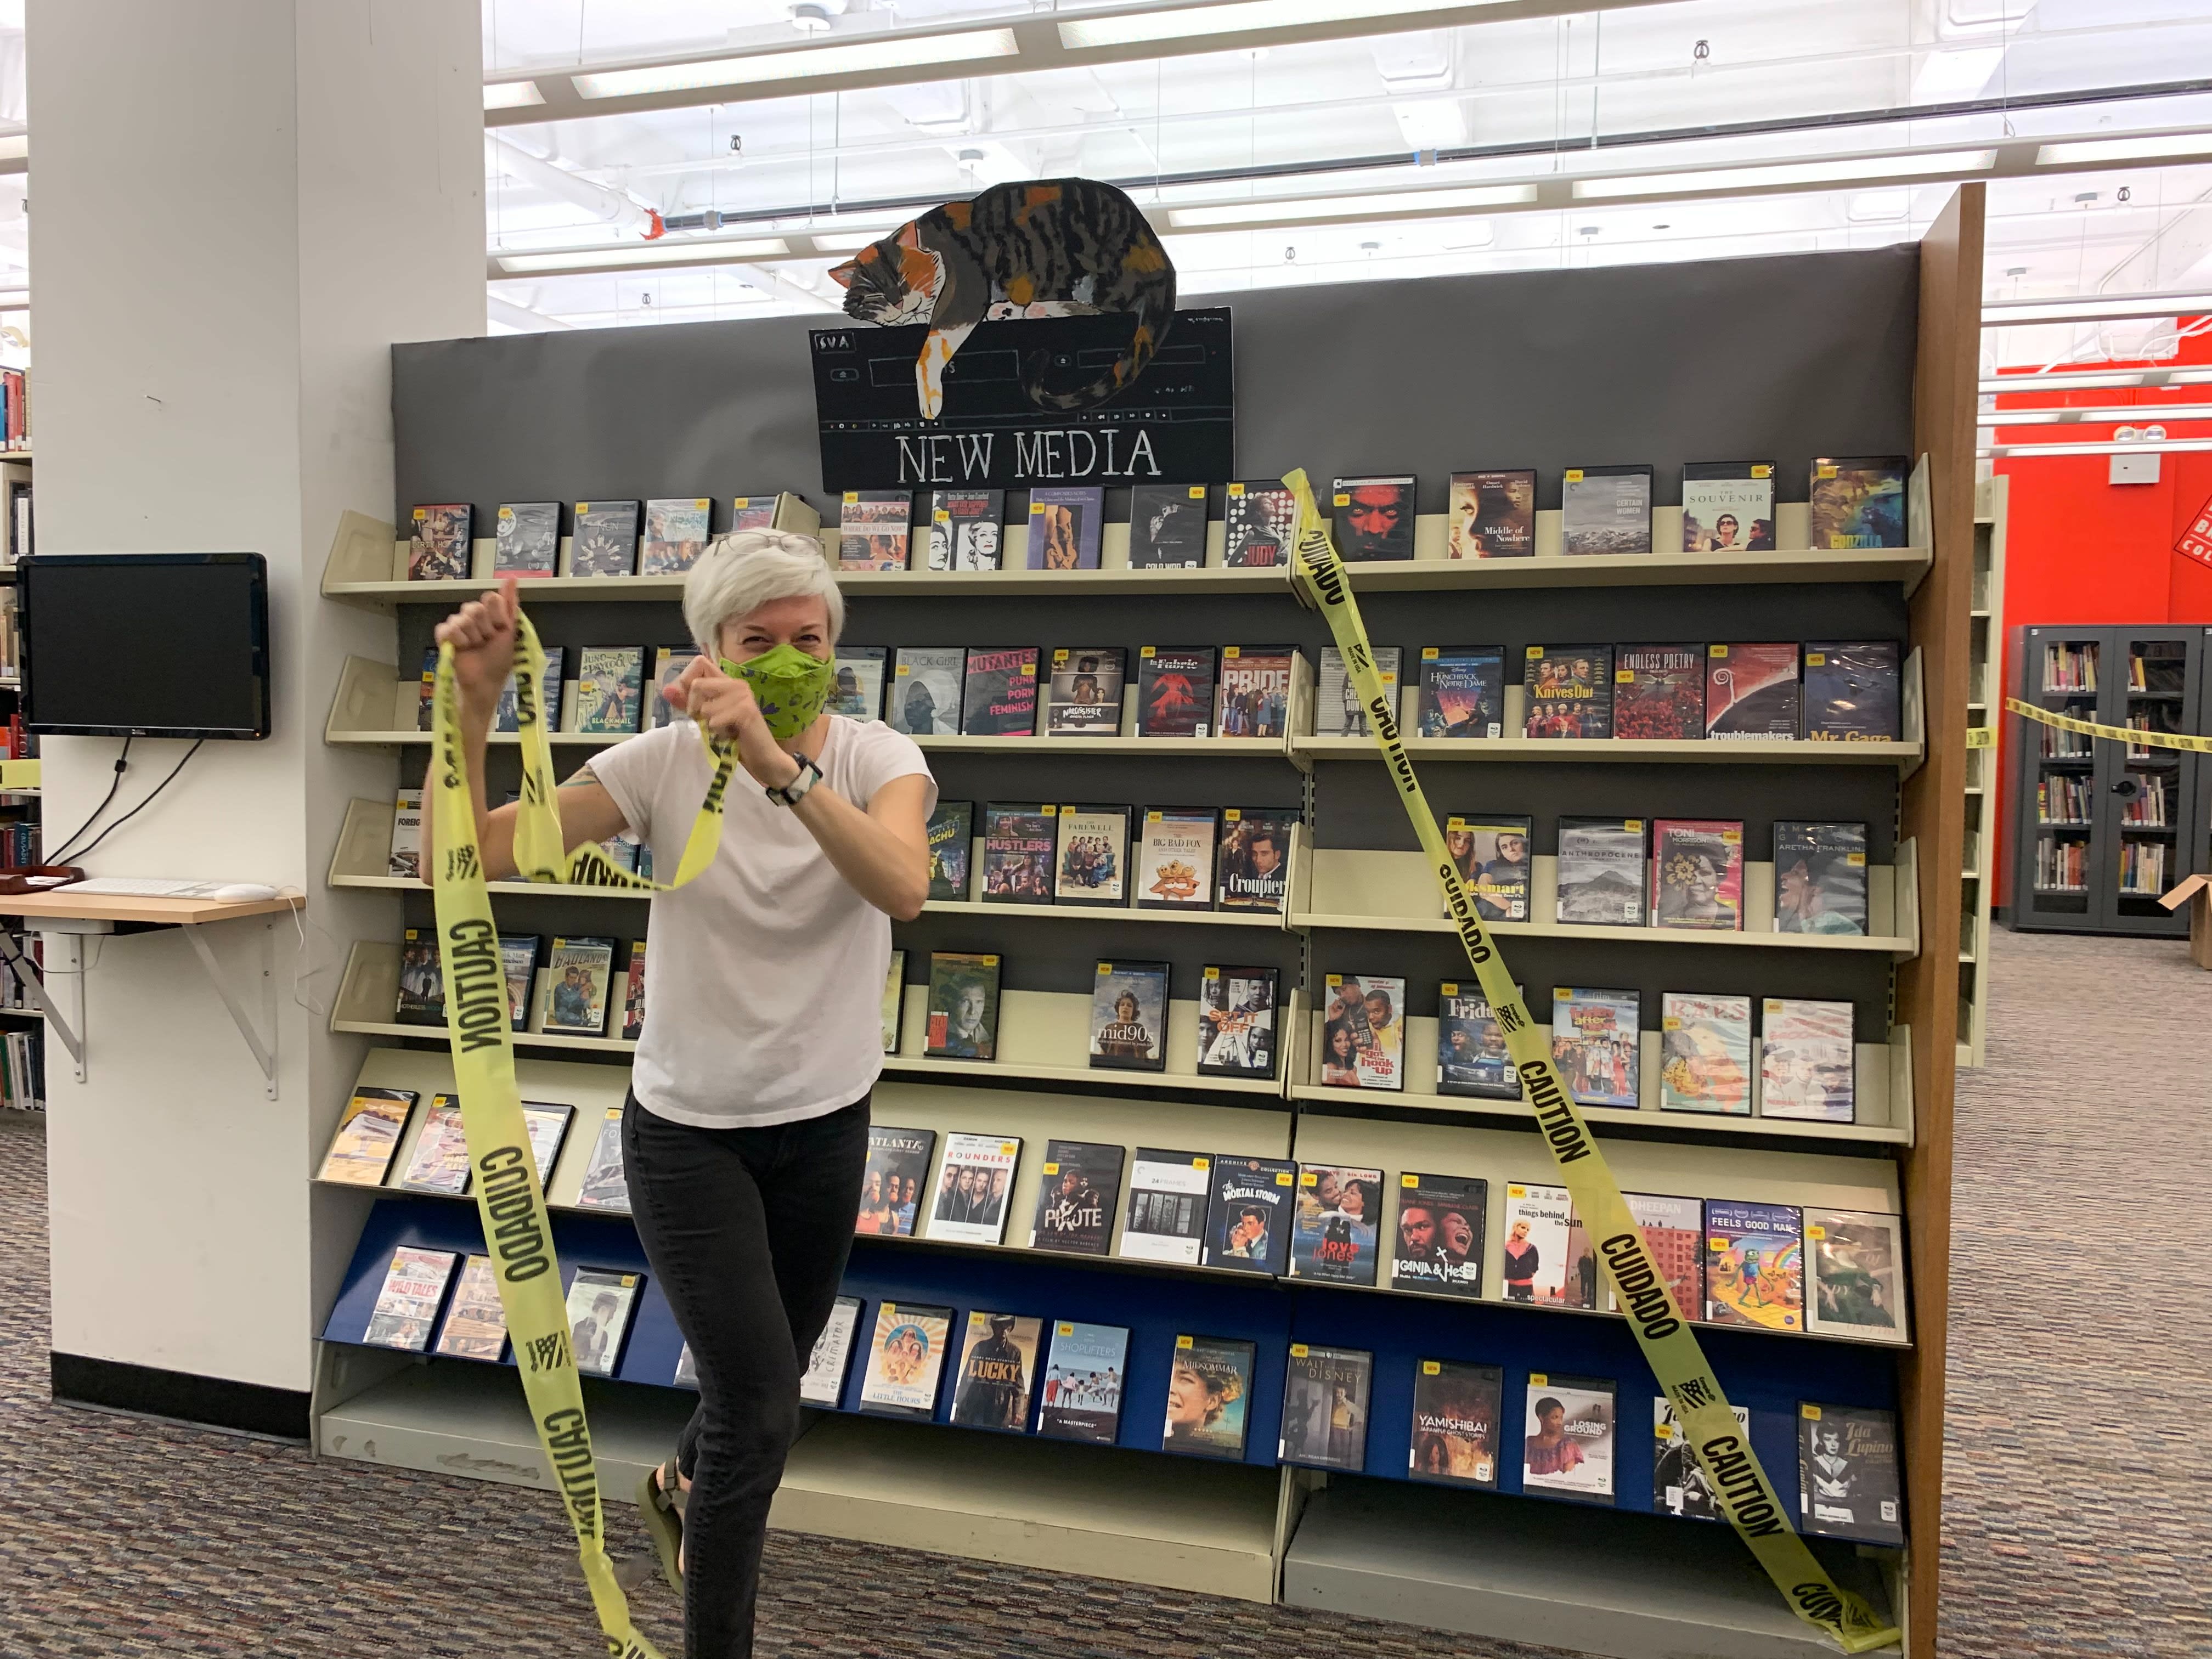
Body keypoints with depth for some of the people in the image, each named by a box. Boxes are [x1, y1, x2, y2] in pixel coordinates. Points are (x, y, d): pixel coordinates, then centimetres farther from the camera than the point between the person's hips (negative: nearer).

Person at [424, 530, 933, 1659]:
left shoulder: (878, 760, -13)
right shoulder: (662, 763, -13)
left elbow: (904, 889, -36)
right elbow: (464, 857, -17)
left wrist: (778, 765, -47)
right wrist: (473, 703, -28)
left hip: (827, 1124, 3)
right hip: (688, 1130, -2)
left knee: (768, 1376, 23)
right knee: (760, 1402, -7)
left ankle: (683, 1488, 59)